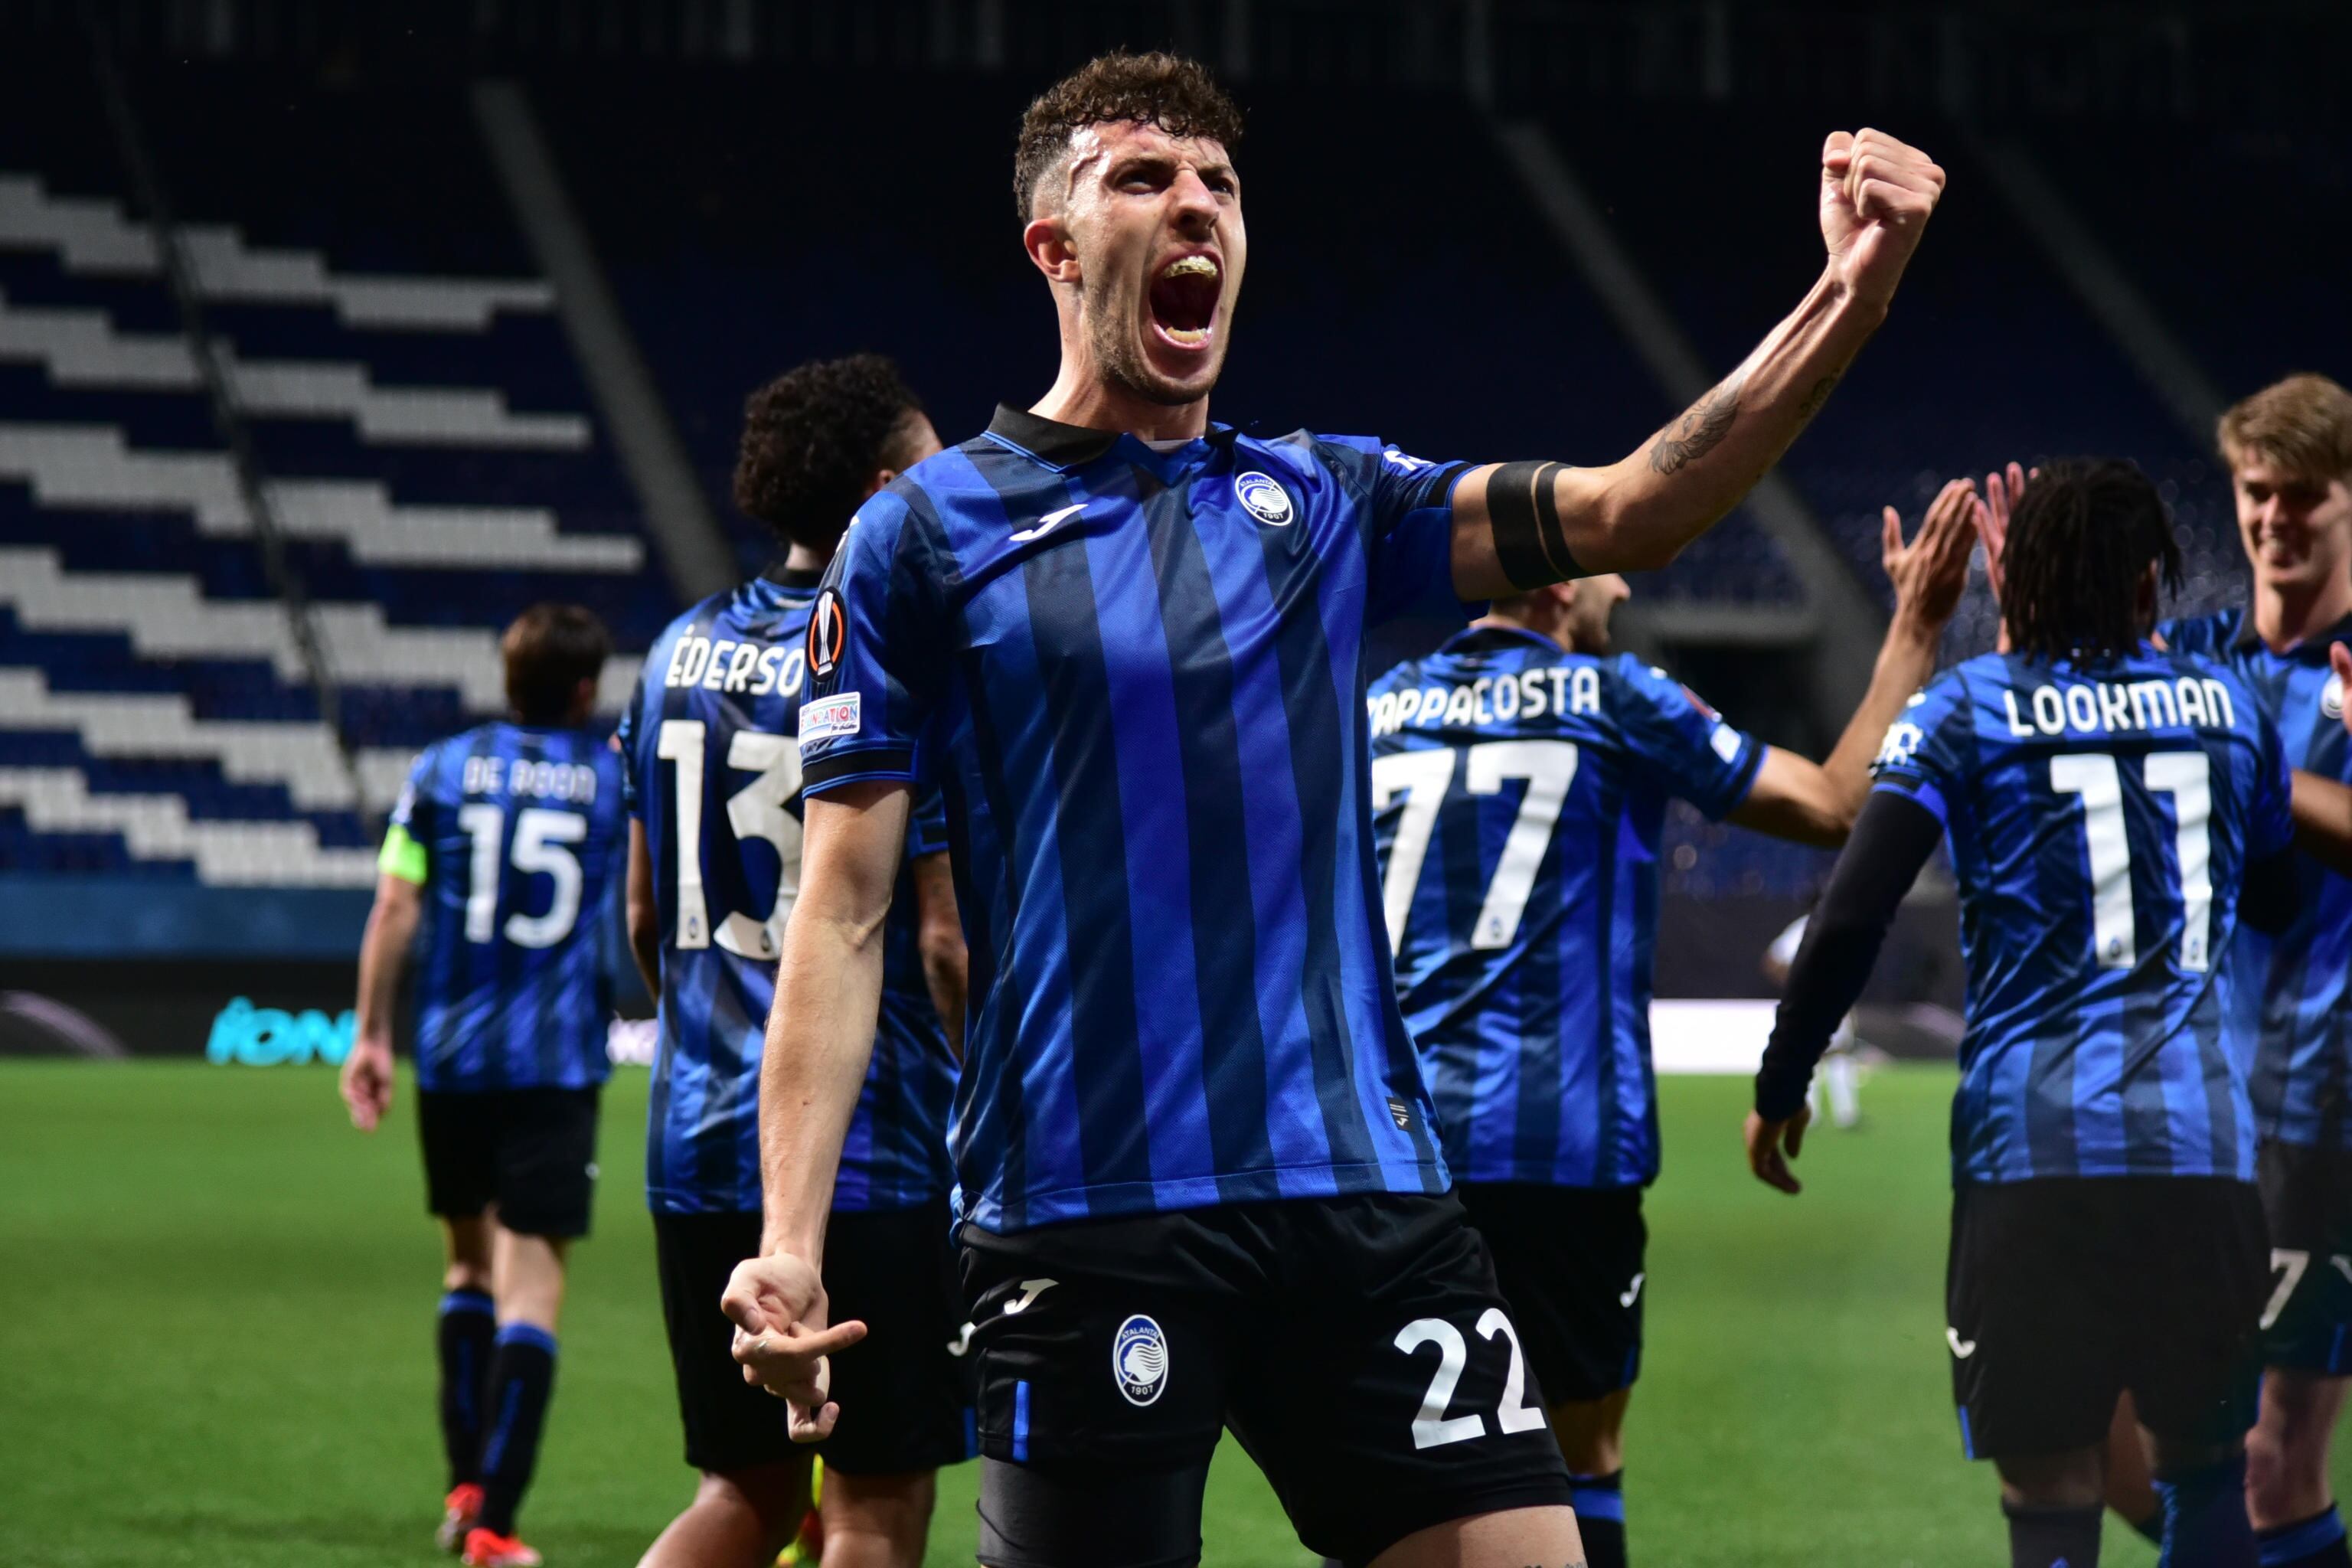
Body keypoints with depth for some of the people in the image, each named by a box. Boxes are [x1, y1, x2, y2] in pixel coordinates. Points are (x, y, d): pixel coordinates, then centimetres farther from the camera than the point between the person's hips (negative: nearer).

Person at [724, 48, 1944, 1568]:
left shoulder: (1326, 501, 14)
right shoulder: (927, 534, 3)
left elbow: (1624, 510, 2)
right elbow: (844, 913, -1)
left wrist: (1850, 299, -13)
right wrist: (790, 1242, -12)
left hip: (1367, 1202, 4)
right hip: (1088, 1216, -4)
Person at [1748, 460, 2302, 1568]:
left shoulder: (1967, 709, 3)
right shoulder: (2226, 706, 11)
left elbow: (1851, 919, -6)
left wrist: (1780, 1087, 5)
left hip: (2031, 1148, -2)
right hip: (2200, 1145, 2)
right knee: (2205, 1465, 17)